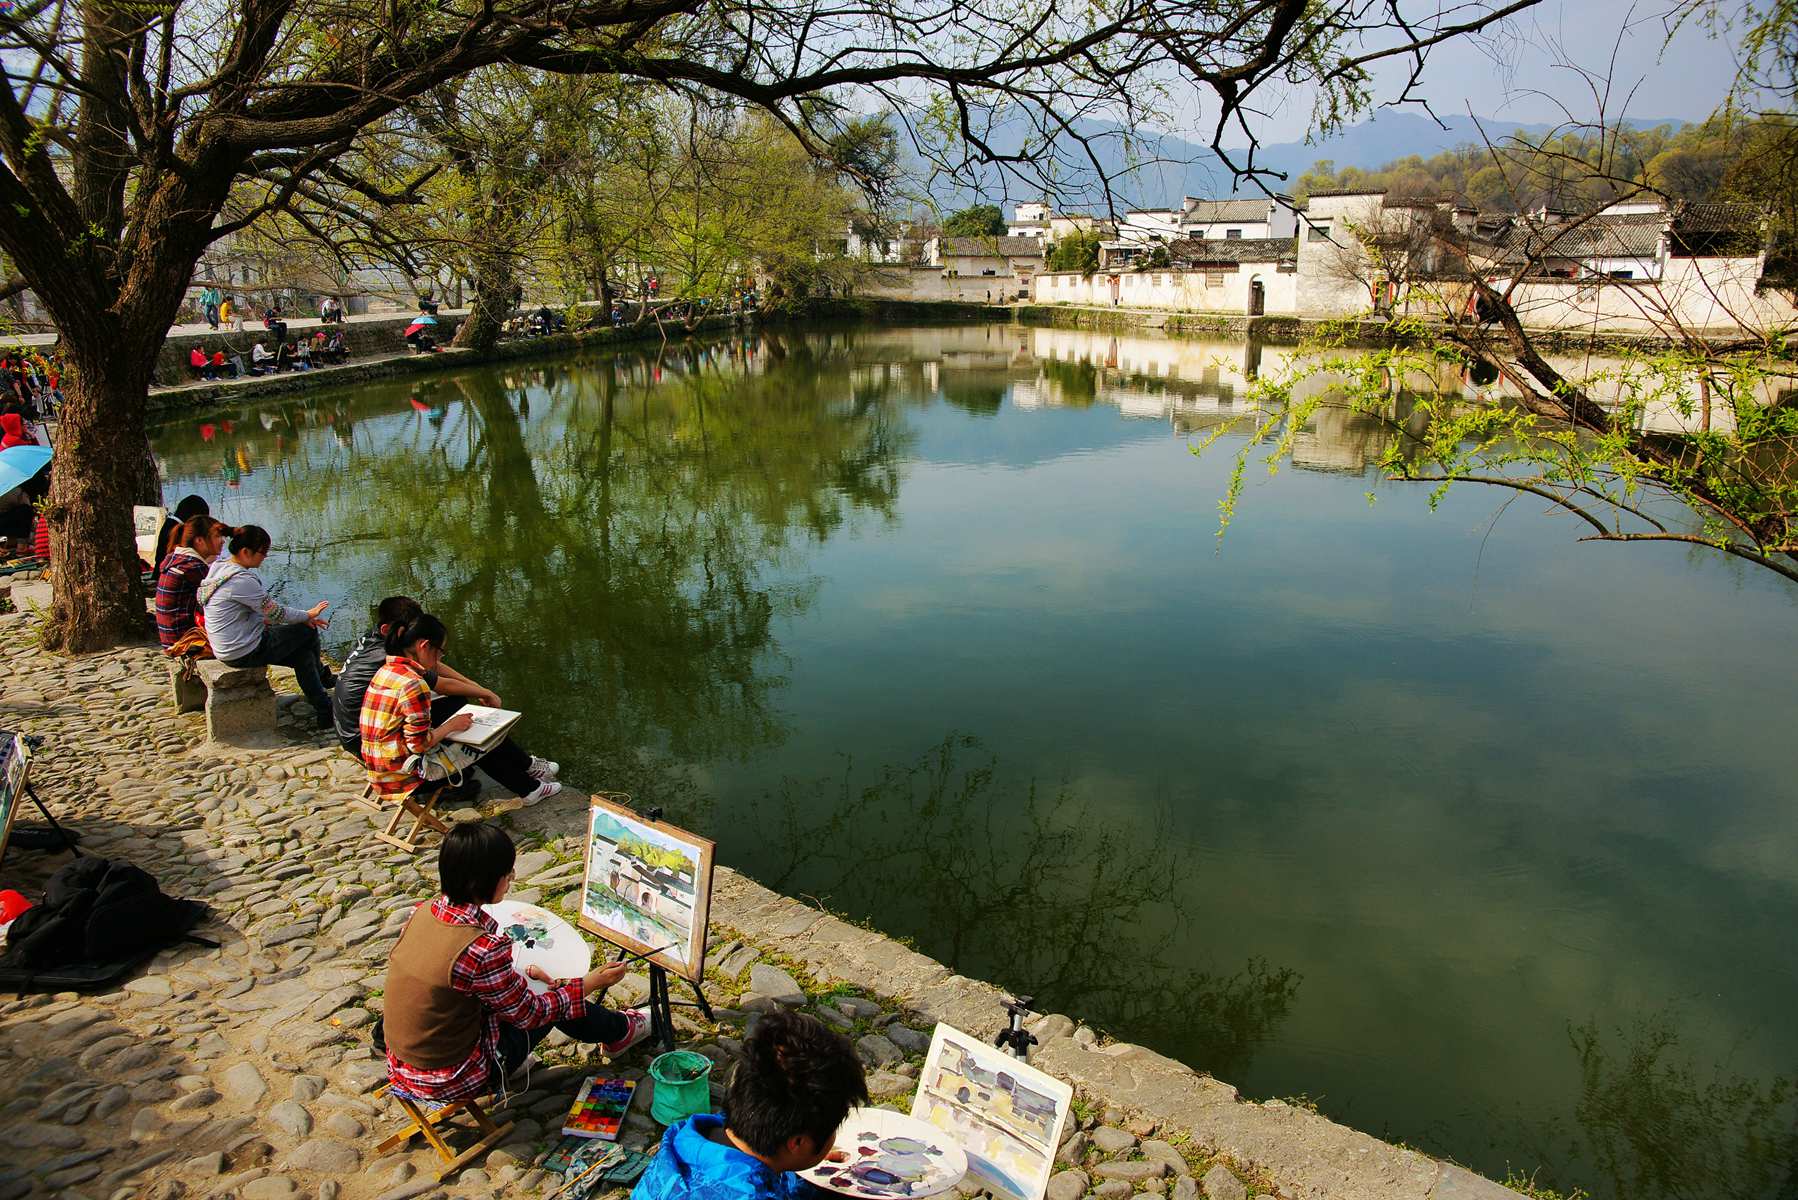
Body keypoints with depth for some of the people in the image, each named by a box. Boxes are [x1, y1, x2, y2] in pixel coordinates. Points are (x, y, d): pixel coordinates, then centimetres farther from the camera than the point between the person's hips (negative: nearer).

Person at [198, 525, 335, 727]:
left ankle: (324, 712, 24)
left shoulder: (220, 567, 7)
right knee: (308, 630, 5)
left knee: (303, 654, 15)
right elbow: (276, 613, -17)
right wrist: (307, 615, 2)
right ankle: (322, 678, 29)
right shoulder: (241, 580, -25)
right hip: (246, 653, -10)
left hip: (226, 649, 10)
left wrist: (302, 617, 7)